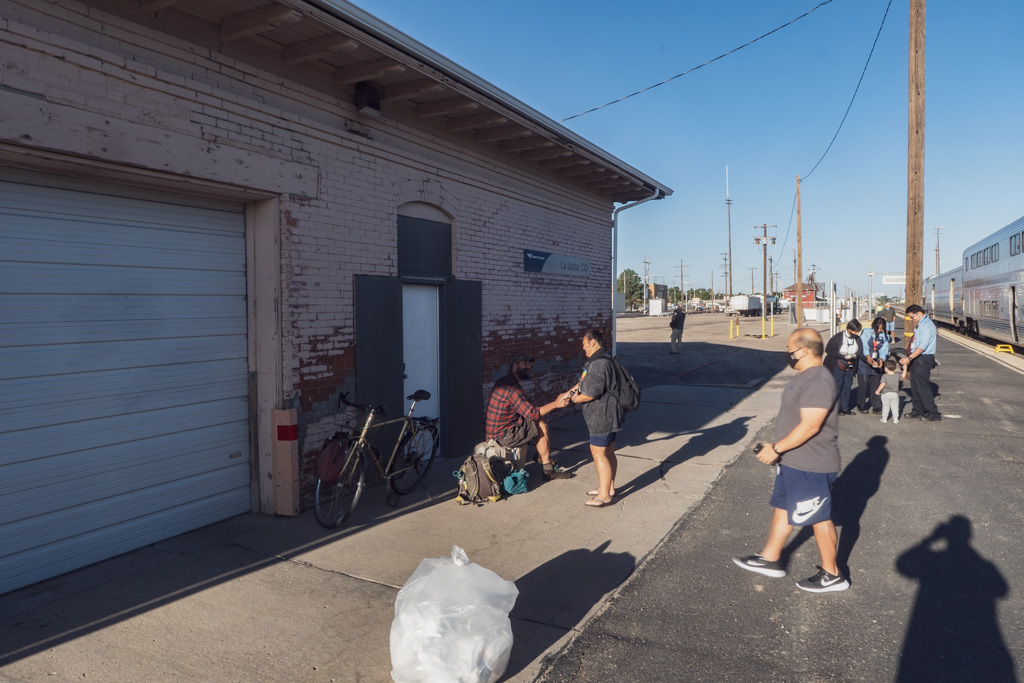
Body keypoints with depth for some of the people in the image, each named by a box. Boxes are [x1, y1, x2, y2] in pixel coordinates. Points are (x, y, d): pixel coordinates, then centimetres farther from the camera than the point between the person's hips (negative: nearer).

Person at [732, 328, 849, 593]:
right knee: (782, 508, 19)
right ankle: (770, 558, 32)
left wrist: (776, 448, -23)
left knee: (819, 519, 5)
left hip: (811, 466, -11)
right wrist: (778, 448, 19)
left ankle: (831, 575, 21)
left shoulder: (818, 381, -24)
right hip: (793, 462, 11)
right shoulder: (805, 376, 10)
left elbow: (810, 426, -29)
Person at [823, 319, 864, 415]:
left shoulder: (857, 339, 1)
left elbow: (860, 353, 8)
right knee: (837, 386, -2)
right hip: (838, 365, -5)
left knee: (847, 386, 10)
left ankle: (845, 407, 20)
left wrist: (854, 355, -16)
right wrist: (844, 356, -21)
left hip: (850, 366, 5)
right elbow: (828, 350, -16)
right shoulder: (838, 337, -15)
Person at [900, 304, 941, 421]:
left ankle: (933, 414, 0)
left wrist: (909, 358, -26)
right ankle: (918, 410, 22)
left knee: (923, 387, -7)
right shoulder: (919, 324, 15)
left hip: (924, 360, -10)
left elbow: (923, 346, -23)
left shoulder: (927, 325, -16)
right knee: (915, 386, 13)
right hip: (916, 359, 10)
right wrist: (909, 359, 17)